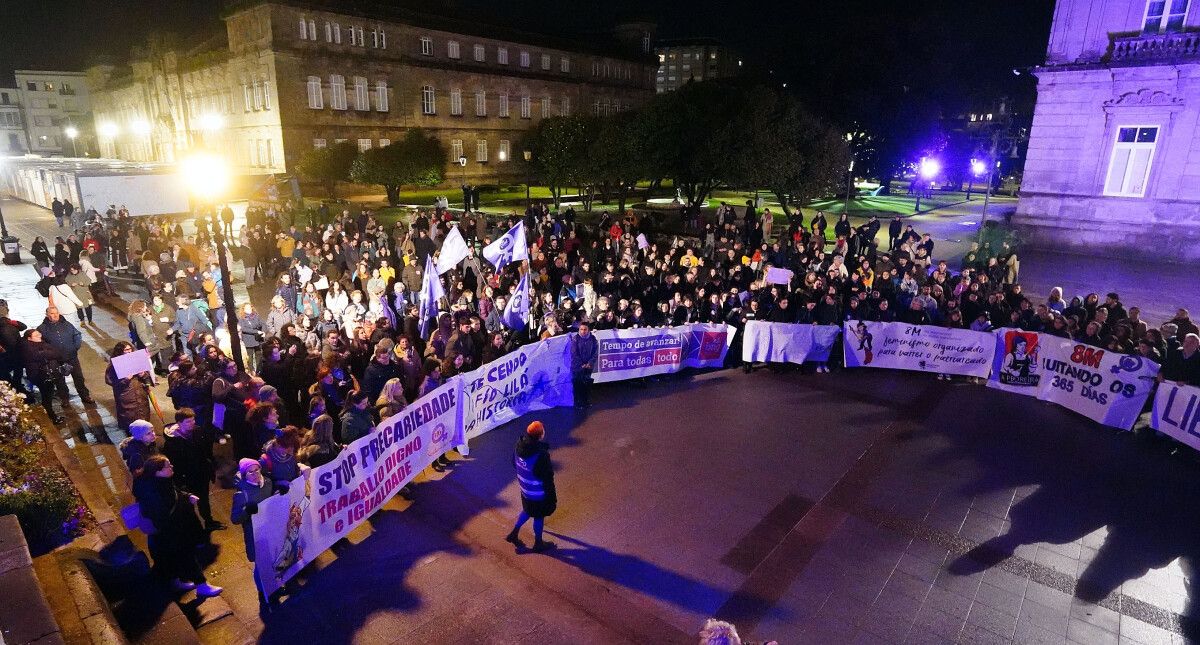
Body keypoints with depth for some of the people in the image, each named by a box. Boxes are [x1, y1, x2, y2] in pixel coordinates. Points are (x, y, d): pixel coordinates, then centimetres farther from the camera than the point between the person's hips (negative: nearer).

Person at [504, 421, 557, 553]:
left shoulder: (519, 445, -14)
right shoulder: (541, 454, -35)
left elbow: (514, 463, 4)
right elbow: (547, 477, -24)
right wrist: (552, 496, -11)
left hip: (524, 488, 6)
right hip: (538, 492, -6)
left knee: (527, 510, 30)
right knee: (539, 516, 17)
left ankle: (514, 534, 38)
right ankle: (538, 543, 36)